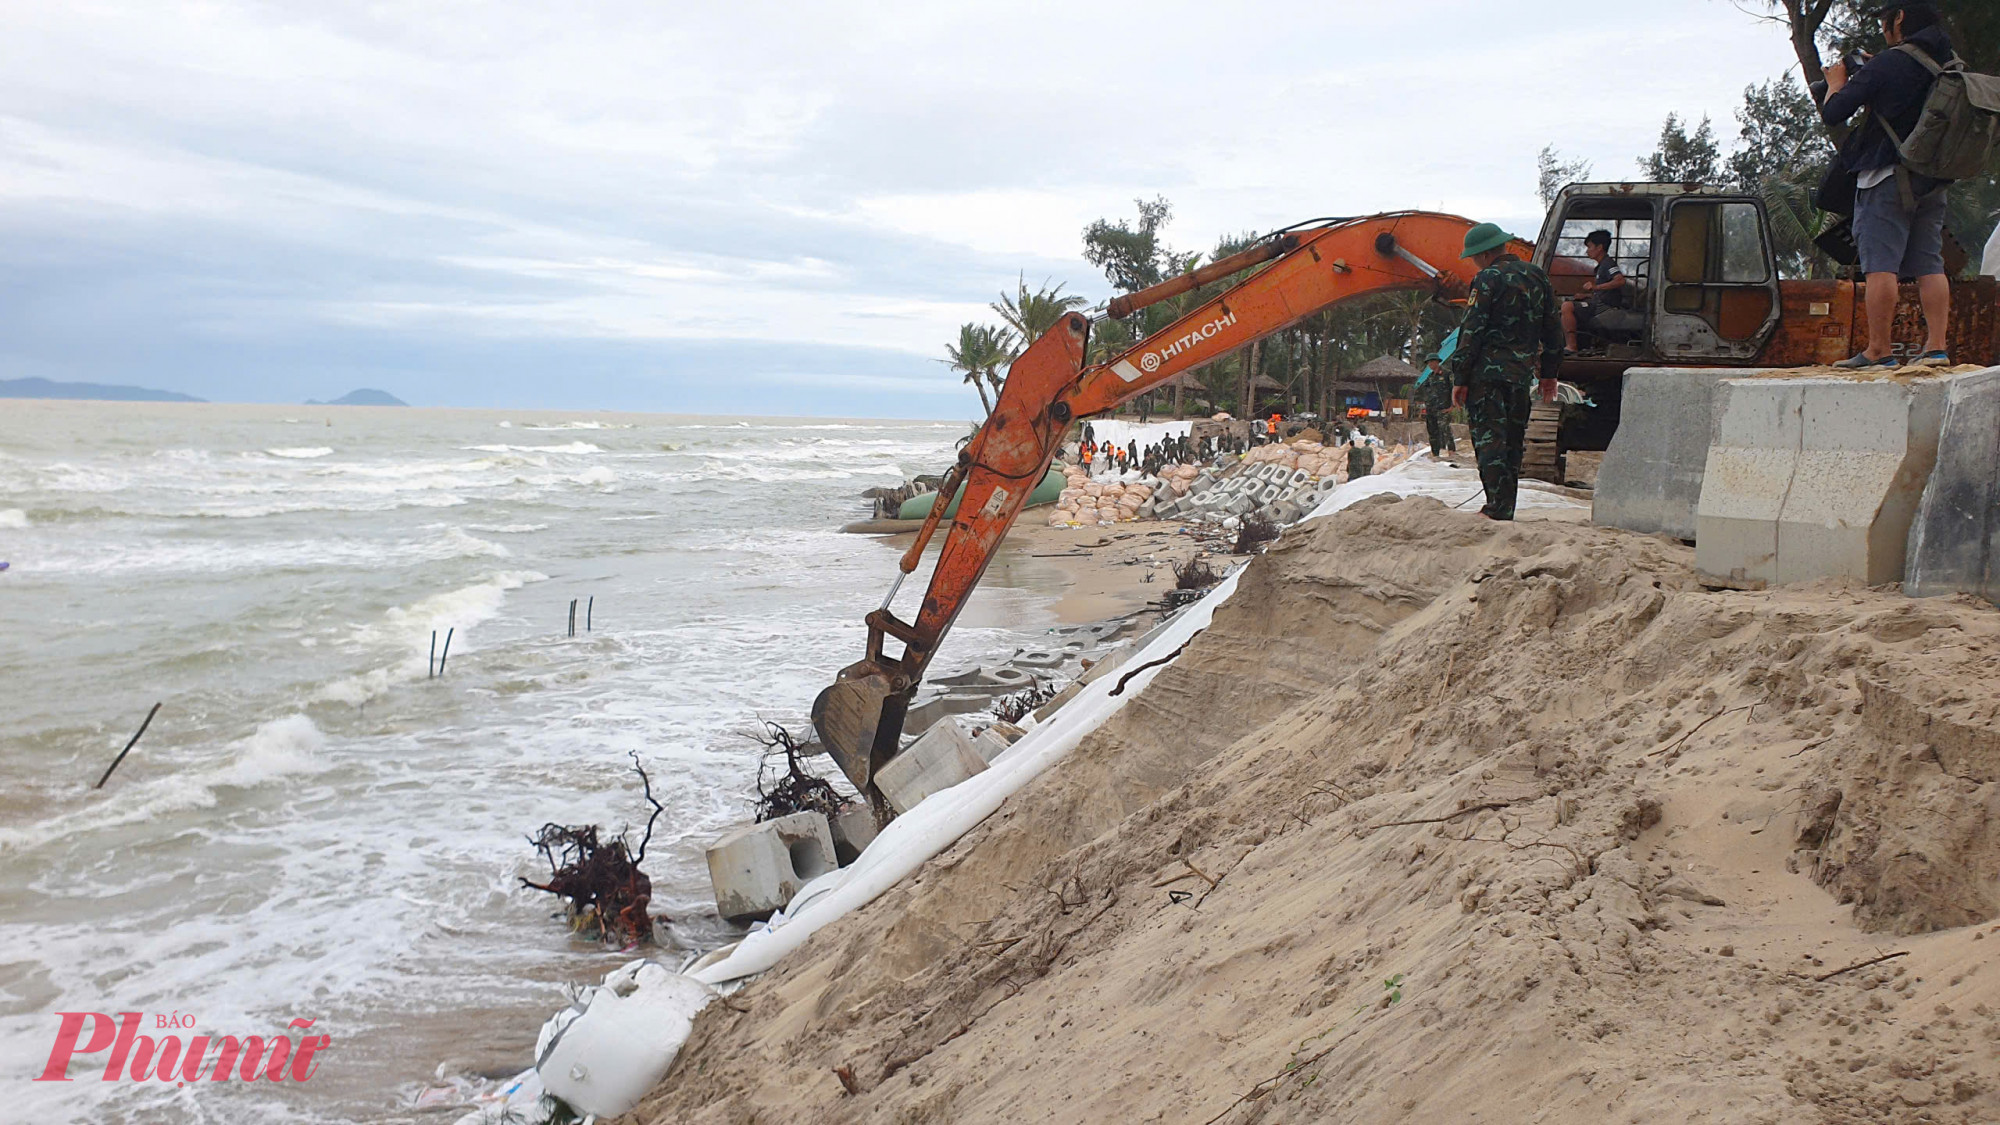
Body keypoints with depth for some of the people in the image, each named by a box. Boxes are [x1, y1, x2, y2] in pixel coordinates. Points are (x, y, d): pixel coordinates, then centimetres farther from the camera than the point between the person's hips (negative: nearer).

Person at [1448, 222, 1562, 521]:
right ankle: (1506, 507, 17)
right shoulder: (1537, 276, 13)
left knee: (1489, 440, -5)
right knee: (1513, 442, 13)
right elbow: (1553, 329, 17)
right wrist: (1549, 373, 24)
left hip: (1487, 372, -6)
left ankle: (1498, 509, -10)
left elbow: (1472, 331, -12)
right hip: (1522, 373, 6)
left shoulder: (1487, 279, -9)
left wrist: (1460, 379, -9)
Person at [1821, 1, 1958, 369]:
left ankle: (1879, 350, -9)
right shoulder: (1952, 66, 11)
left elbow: (1833, 113, -11)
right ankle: (1936, 347, 4)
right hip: (1934, 181, 7)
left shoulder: (1885, 65, -11)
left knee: (1881, 265, -7)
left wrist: (1837, 82, 9)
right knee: (1930, 265, 7)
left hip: (1887, 176, -7)